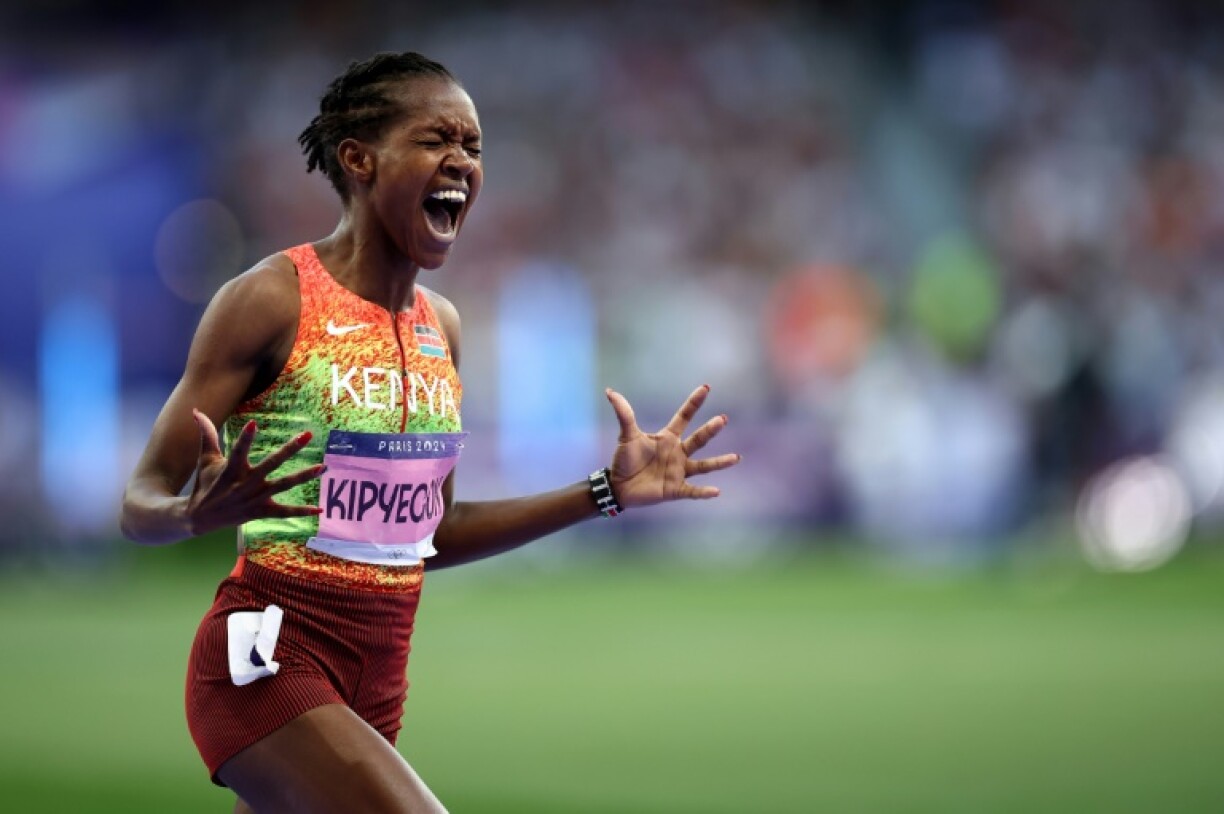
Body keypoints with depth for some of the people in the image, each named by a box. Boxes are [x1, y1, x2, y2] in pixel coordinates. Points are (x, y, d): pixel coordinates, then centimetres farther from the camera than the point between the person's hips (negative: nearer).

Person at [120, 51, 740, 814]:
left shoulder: (440, 325, 11)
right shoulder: (271, 301, -11)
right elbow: (141, 503, -9)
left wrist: (606, 493, 14)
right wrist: (201, 513, -33)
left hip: (380, 671, 8)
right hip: (270, 660, -8)